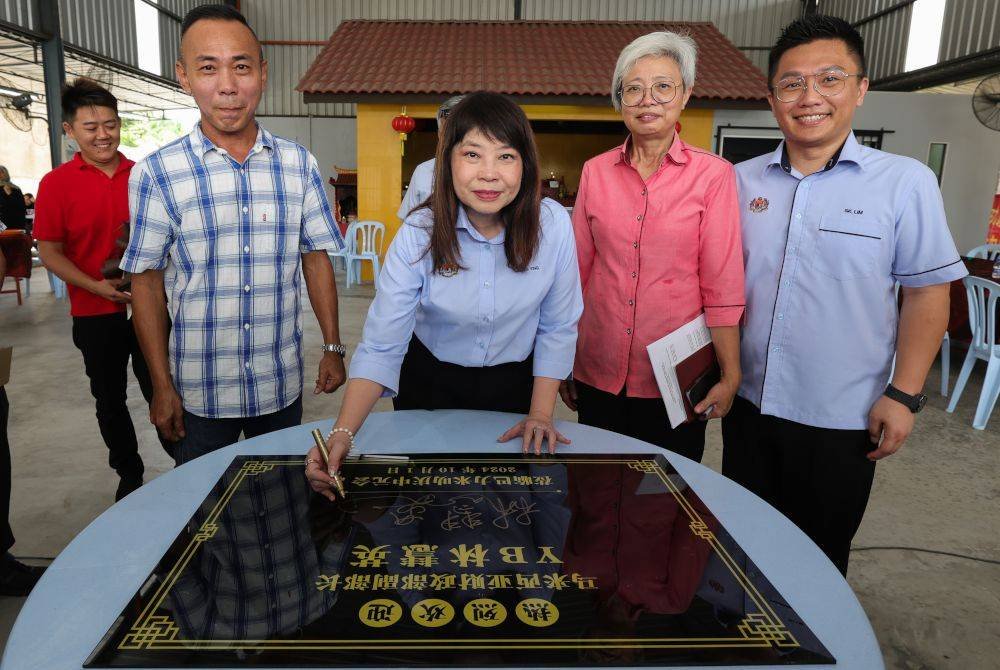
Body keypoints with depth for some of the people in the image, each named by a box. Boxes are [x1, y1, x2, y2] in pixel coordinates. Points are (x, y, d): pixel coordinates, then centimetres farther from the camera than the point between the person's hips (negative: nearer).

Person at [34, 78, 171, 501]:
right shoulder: (56, 184, -4)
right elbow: (49, 253, -4)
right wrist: (96, 286, -17)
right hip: (95, 314, 0)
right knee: (110, 401, 13)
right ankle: (129, 475, 32)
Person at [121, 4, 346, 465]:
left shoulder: (299, 164, -1)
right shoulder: (155, 173, -7)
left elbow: (316, 258, 3)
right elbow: (147, 282, -4)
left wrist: (333, 347, 0)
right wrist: (162, 386, -4)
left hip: (282, 384, 2)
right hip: (199, 391, -1)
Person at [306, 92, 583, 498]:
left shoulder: (553, 225, -21)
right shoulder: (418, 236, -23)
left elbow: (557, 328, -11)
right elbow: (381, 347, -26)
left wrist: (540, 413, -13)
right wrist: (342, 434, -38)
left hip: (514, 385, 1)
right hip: (431, 383, 0)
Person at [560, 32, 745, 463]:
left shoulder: (712, 175, -5)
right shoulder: (595, 172, 3)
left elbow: (722, 286, -6)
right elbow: (578, 272, 6)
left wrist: (730, 375, -8)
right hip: (599, 373, 3)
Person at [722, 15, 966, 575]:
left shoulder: (905, 182, -8)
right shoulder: (743, 181, 1)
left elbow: (927, 292, -6)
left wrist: (904, 394, -10)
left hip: (842, 420, -3)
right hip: (749, 404, 3)